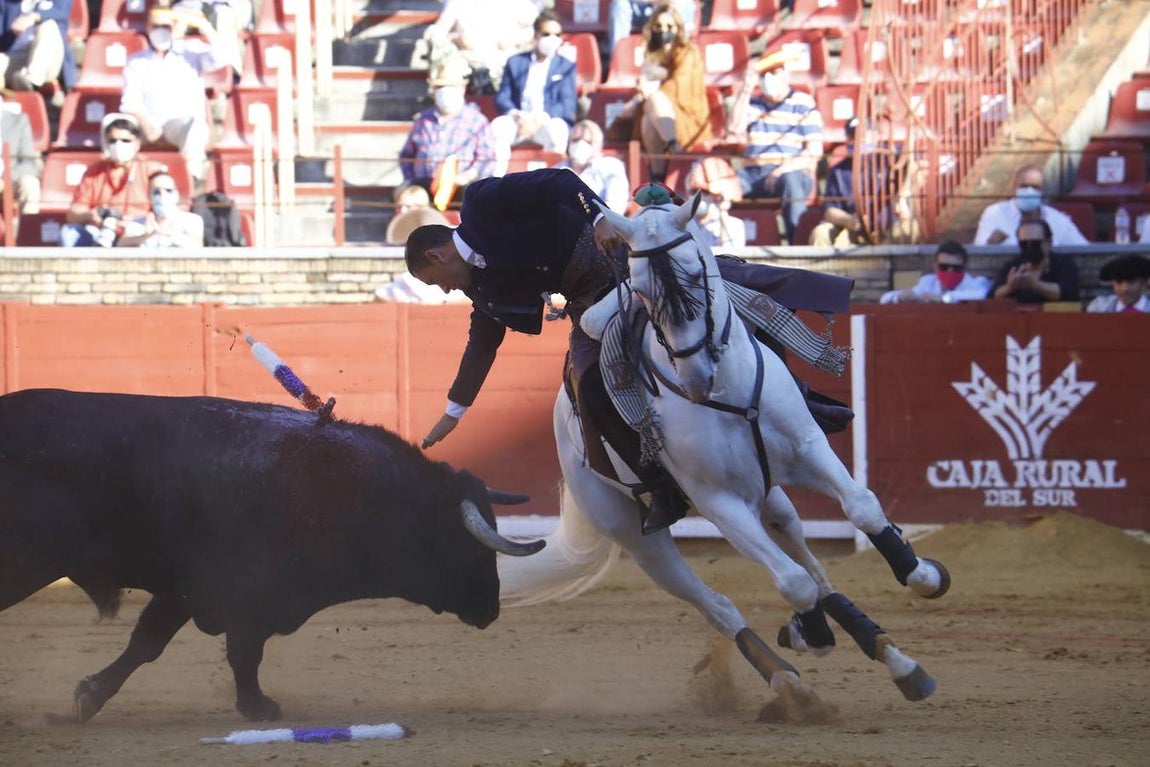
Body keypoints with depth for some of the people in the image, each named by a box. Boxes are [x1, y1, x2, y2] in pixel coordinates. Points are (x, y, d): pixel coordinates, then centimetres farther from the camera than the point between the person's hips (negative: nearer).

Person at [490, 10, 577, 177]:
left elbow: (568, 105, 0)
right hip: (519, 121, 1)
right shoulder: (515, 62, 16)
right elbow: (502, 97, 8)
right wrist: (515, 115, -16)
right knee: (498, 125, -32)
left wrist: (540, 119, -17)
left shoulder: (566, 67, 12)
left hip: (549, 122, -1)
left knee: (556, 129, -37)